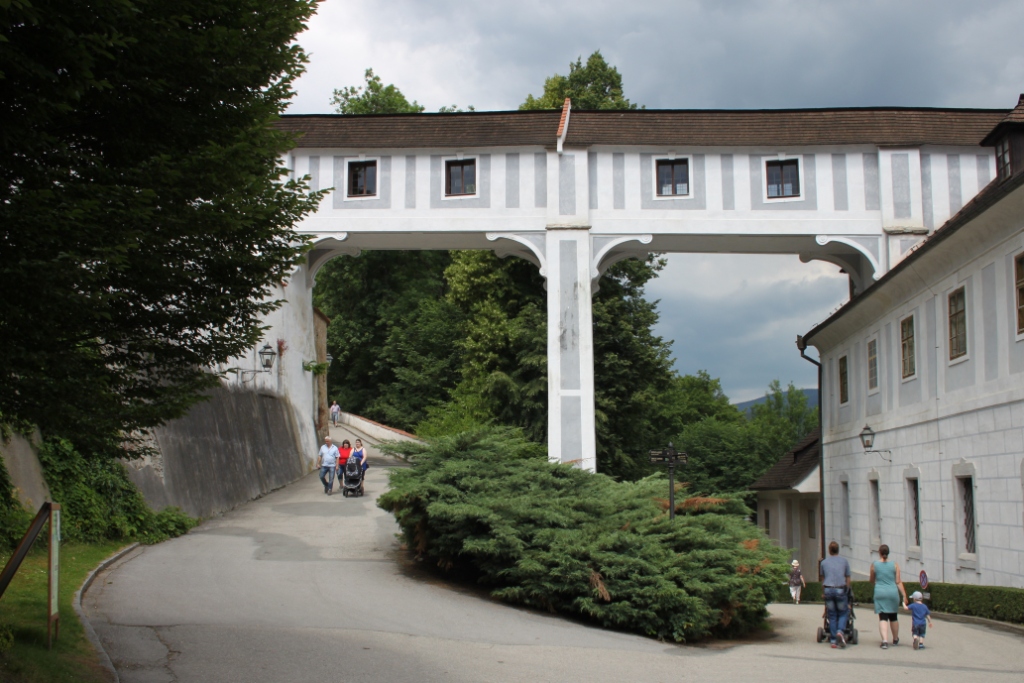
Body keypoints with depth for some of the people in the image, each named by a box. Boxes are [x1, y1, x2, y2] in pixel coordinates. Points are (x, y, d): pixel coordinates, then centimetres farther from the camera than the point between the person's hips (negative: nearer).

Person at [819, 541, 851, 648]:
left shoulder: (824, 562, 14)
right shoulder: (844, 561, 10)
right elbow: (848, 579, 12)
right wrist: (847, 591, 20)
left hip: (828, 589, 2)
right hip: (840, 589, -1)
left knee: (832, 615, 6)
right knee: (843, 613, 9)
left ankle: (834, 641, 3)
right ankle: (840, 631, -17)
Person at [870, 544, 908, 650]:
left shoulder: (874, 564, -2)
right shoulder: (895, 565, 1)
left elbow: (871, 580, 9)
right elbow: (898, 582, -3)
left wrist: (870, 577, 32)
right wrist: (904, 595, 0)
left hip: (880, 593, -2)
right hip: (893, 593, 2)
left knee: (883, 618, -4)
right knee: (893, 617, 18)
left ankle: (885, 641, -21)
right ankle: (895, 639, 35)